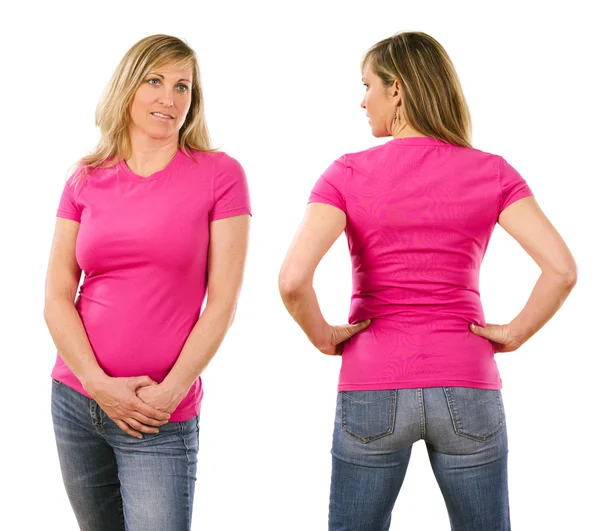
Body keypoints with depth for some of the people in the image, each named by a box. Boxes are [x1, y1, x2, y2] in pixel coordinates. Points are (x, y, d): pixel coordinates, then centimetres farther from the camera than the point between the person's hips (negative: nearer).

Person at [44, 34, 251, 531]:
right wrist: (98, 384, -10)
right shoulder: (86, 182, 6)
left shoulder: (220, 174, -3)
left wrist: (169, 393, -11)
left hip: (162, 416, -3)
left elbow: (223, 300, -6)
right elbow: (57, 297, 2)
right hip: (75, 398, 4)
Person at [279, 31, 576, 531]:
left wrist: (324, 337, -2)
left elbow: (293, 279, -18)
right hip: (467, 388, 1)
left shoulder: (349, 174, -5)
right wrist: (513, 334, 0)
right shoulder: (491, 172, -1)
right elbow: (562, 269, -12)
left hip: (372, 387, -1)